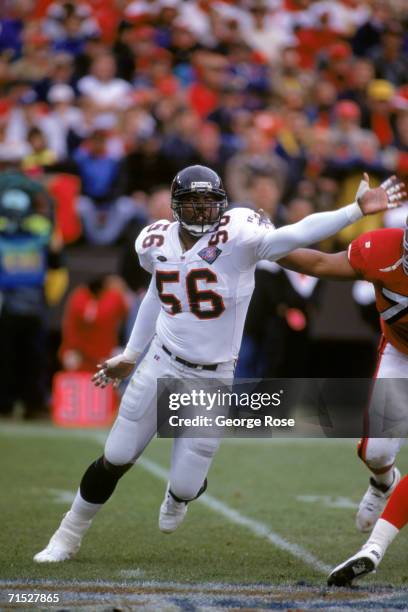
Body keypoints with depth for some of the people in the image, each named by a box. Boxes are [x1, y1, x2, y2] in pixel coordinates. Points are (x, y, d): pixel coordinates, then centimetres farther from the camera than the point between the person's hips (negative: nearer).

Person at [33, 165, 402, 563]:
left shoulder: (238, 237, -15)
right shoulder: (158, 242, 1)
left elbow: (298, 234, -27)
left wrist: (357, 209, -39)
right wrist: (130, 356, 24)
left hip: (211, 380, -3)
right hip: (161, 366, 3)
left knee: (187, 484, 0)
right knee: (115, 461, 6)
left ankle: (177, 496, 40)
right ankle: (68, 537, 26)